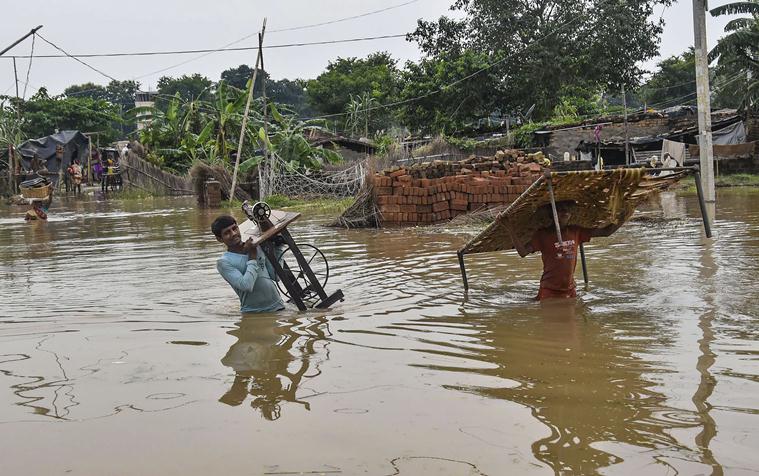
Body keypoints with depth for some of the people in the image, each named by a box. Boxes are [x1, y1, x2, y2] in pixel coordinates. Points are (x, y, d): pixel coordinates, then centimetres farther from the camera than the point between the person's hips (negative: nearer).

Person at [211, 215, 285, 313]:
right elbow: (246, 286, -22)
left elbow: (275, 276, 7)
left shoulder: (256, 246, 8)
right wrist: (252, 257, -12)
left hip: (278, 307, 2)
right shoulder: (224, 262, -8)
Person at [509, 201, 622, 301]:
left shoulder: (576, 232, 6)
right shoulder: (543, 234, -8)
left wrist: (621, 220, 4)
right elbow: (523, 252, -19)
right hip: (550, 291, -5)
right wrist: (511, 231, -29)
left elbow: (605, 232, 11)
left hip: (570, 290, 5)